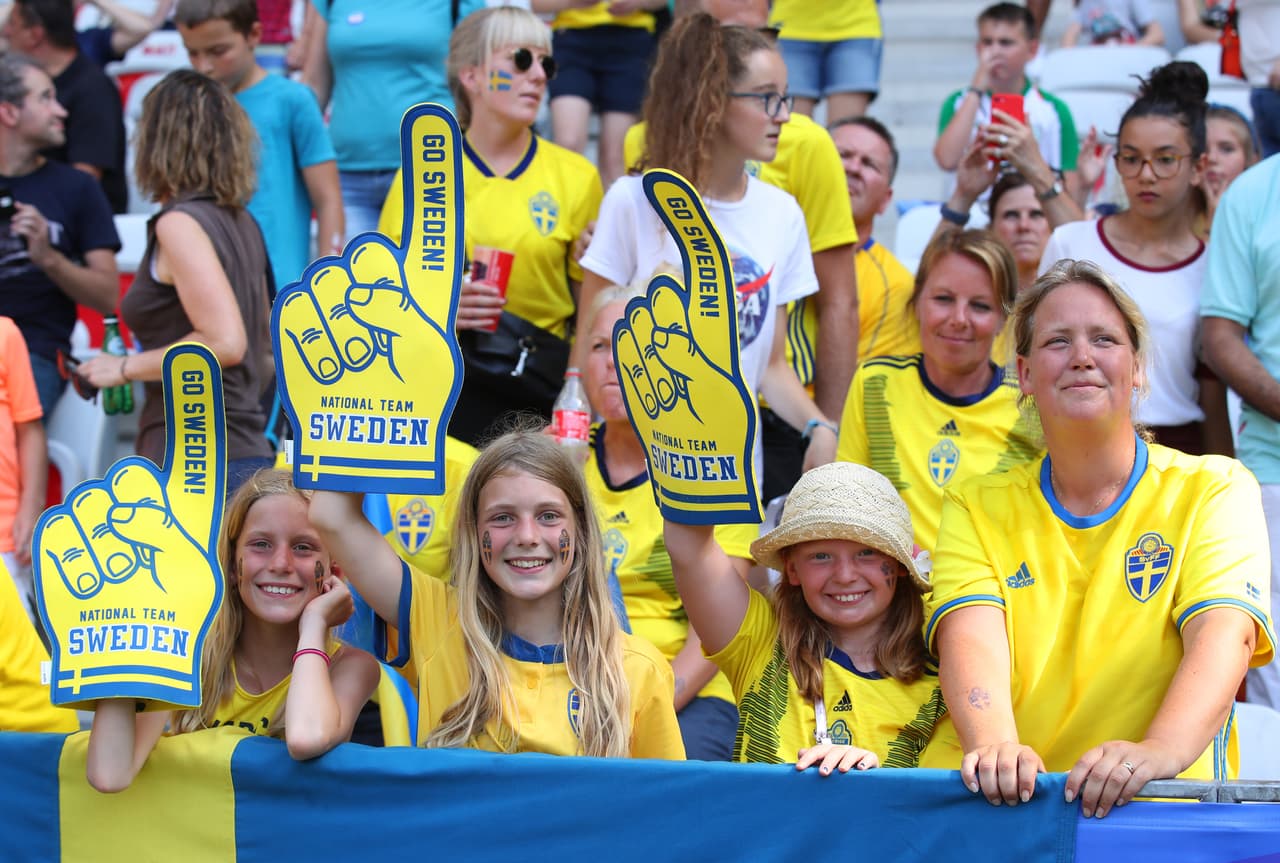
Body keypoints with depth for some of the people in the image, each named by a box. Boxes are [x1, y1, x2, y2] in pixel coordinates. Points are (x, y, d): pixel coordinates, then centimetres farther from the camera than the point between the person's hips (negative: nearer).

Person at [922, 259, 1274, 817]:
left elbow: (1223, 632, -11)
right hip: (994, 805, 3)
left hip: (1155, 811, -2)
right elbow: (971, 635, -6)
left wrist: (1161, 751, -31)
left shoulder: (1213, 491, 6)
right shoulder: (977, 509, 11)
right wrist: (995, 746, -28)